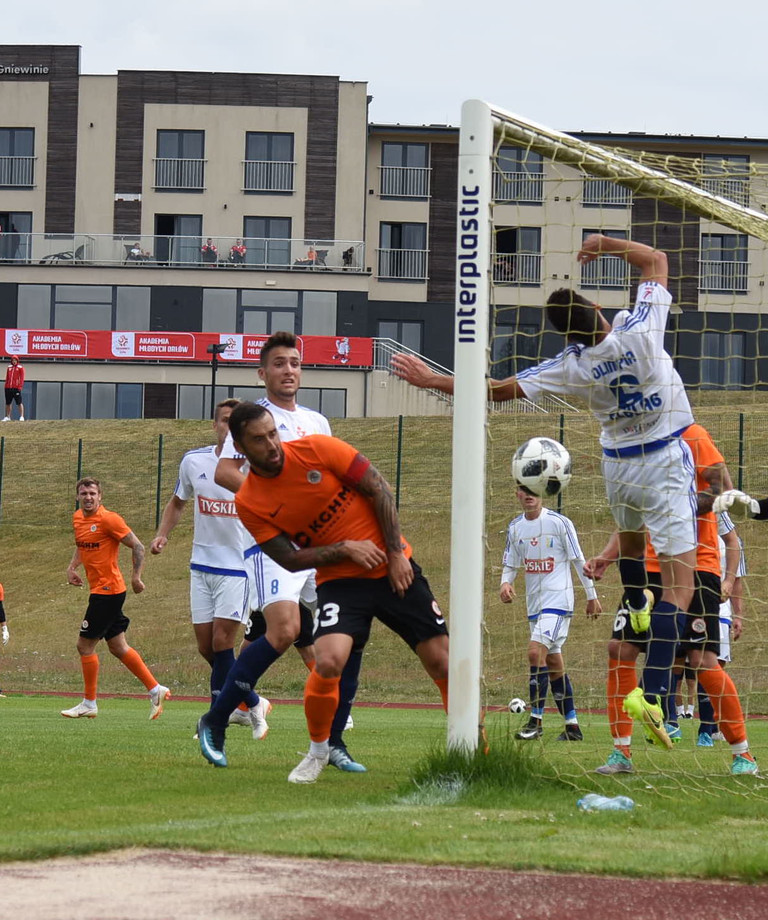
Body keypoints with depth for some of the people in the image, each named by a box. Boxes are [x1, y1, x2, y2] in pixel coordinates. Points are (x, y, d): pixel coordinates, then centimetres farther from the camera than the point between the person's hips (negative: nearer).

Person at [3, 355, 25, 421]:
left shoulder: (20, 367, 0)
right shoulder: (9, 367, 15)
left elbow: (22, 378, -5)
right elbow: (7, 377, 19)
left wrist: (20, 386, -14)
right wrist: (6, 386, 11)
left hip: (16, 388, -6)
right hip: (8, 388, 6)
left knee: (19, 403, -7)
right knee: (7, 403, 9)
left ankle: (21, 416, -7)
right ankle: (7, 417, 16)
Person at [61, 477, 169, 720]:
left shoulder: (109, 519, -14)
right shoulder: (77, 518, 11)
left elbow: (137, 546, -12)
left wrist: (135, 577, -19)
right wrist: (72, 567, 12)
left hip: (108, 590, -9)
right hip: (100, 590, 9)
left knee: (85, 645, -5)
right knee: (118, 647, 11)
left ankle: (89, 704, 4)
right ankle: (155, 689, 16)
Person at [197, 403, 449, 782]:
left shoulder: (317, 449, -10)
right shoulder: (248, 503, -7)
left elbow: (379, 489, -4)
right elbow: (290, 559, -6)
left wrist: (395, 553, -9)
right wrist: (345, 548, -18)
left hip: (393, 566, 1)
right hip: (339, 579, -1)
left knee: (442, 662, -2)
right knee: (328, 662, -25)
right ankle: (317, 752, 1)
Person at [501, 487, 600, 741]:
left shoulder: (559, 522, -8)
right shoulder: (515, 527, 7)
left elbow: (578, 560, -3)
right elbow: (510, 563, 14)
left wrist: (591, 595, 0)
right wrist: (505, 583, -8)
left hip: (558, 598, -7)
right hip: (534, 602, 7)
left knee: (536, 651, -21)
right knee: (553, 663, 9)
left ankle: (536, 720, -16)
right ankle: (572, 727, 16)